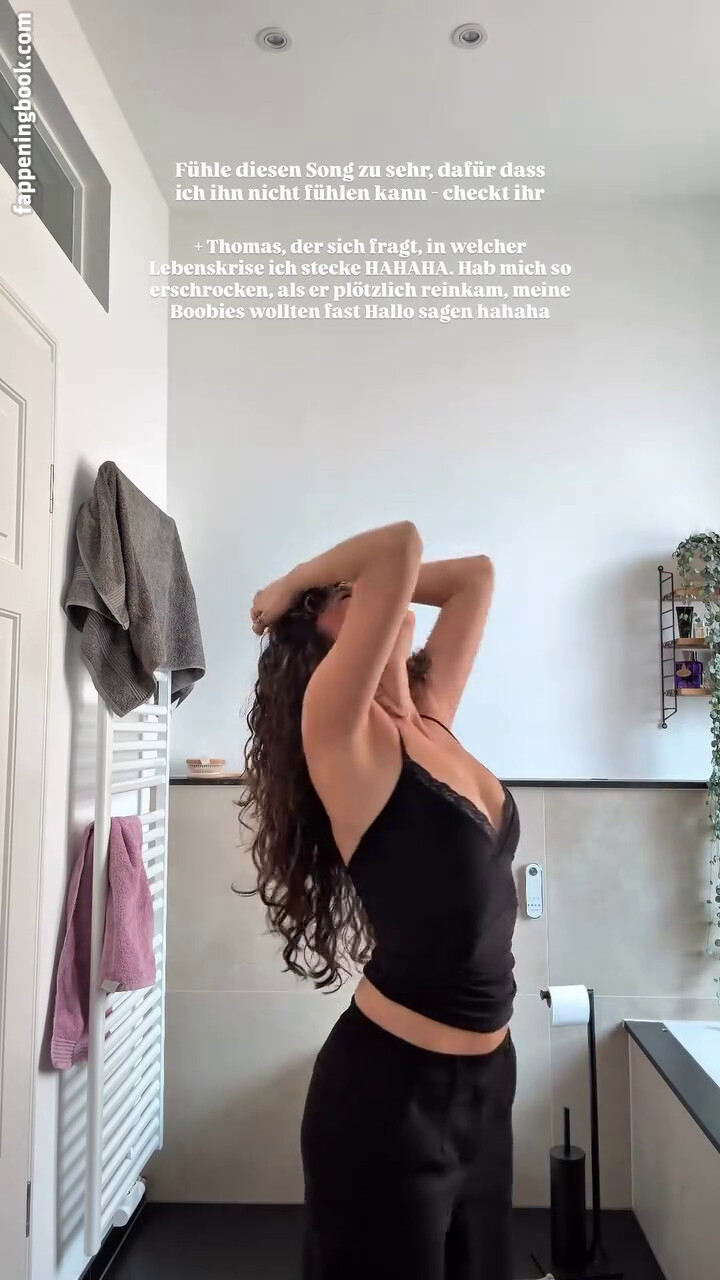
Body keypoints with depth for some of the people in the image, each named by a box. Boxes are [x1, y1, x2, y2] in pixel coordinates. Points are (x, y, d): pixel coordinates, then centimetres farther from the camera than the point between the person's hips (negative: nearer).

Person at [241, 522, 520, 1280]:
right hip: (390, 1086, -7)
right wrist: (288, 590, -10)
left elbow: (475, 576, 15)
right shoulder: (341, 730, -15)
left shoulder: (430, 718, 6)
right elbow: (400, 546, -26)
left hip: (485, 1075, 7)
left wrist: (398, 580, 9)